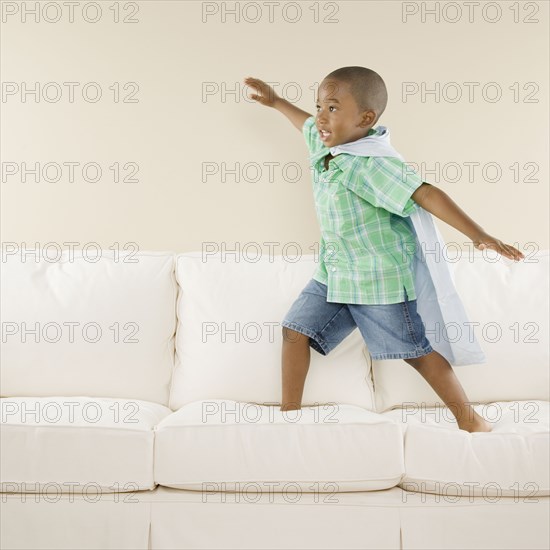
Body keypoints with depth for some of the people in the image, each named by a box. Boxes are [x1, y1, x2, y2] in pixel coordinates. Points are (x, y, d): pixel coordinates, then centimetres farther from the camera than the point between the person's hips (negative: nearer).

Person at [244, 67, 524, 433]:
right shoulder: (324, 147, 1)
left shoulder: (370, 165, -25)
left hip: (380, 280, -8)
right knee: (296, 330, 3)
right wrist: (275, 101, 34)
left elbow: (426, 194, -31)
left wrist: (479, 235, -37)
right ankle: (289, 413, 17)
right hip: (333, 275, 8)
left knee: (414, 350, 3)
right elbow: (309, 125, 26)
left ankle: (470, 419, 20)